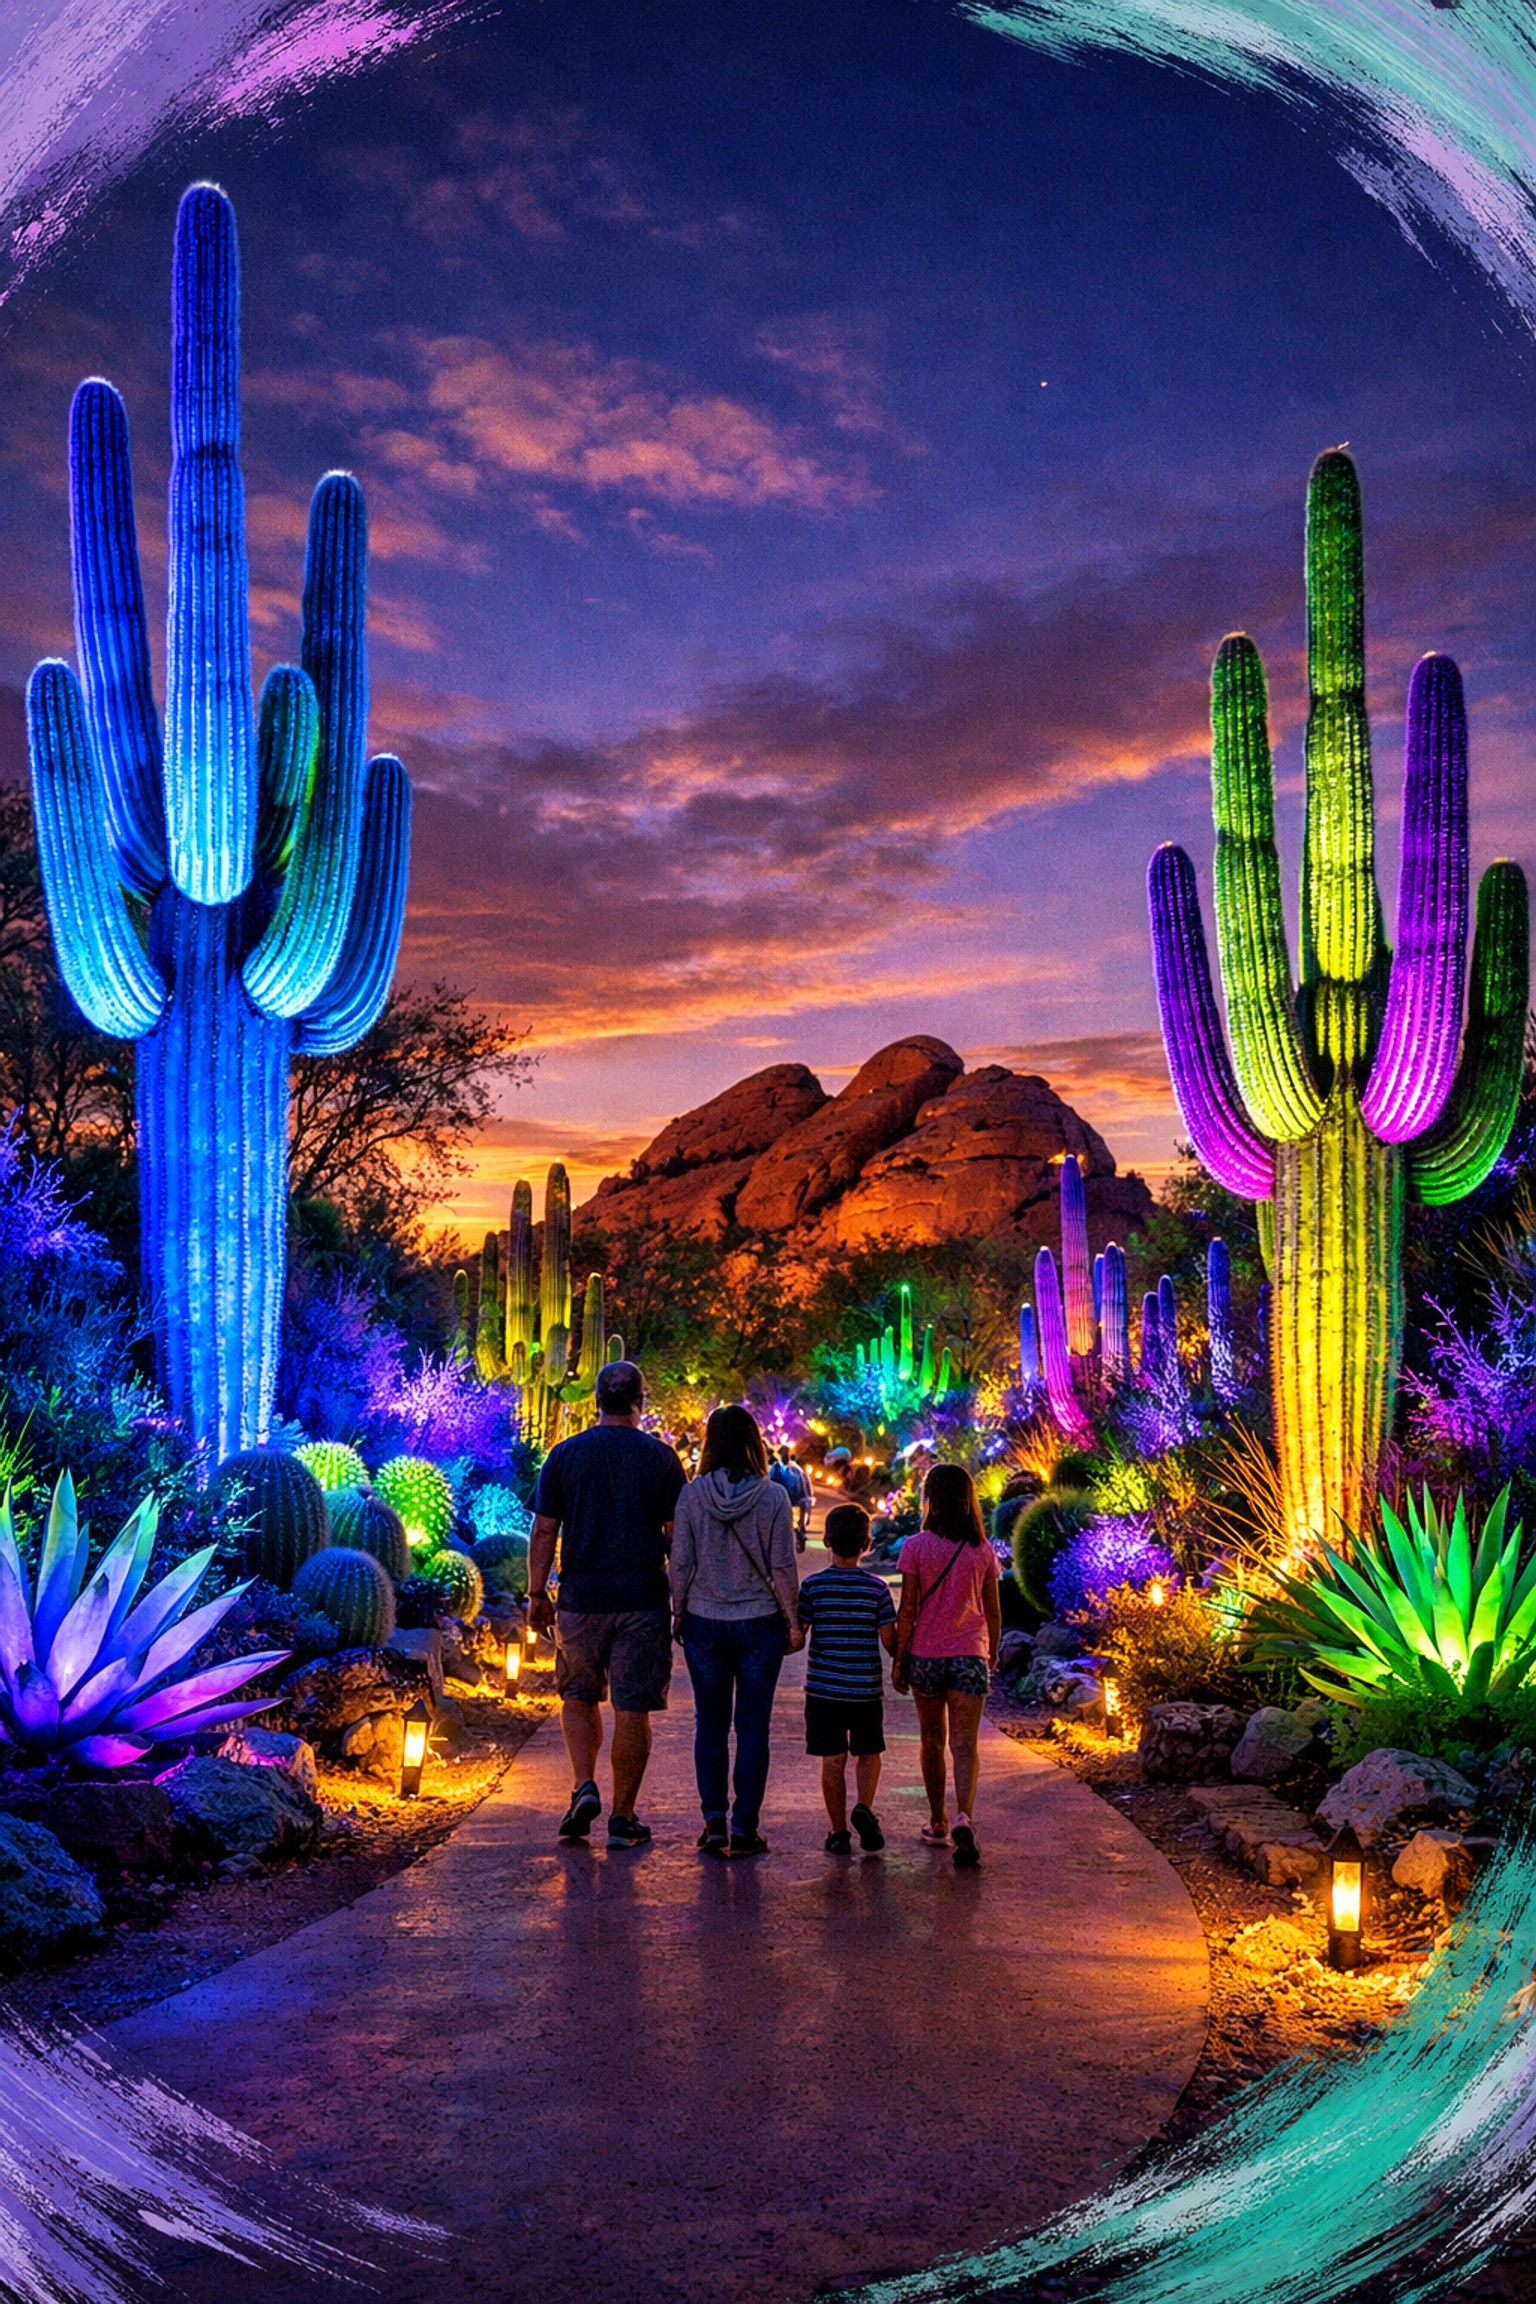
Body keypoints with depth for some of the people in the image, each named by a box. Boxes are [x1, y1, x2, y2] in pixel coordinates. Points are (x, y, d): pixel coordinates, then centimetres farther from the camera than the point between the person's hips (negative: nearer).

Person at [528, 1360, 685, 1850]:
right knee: (632, 1708, 4)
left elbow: (544, 1529, 0)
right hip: (642, 1602, -1)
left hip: (580, 1600, 1)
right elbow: (676, 1535, -3)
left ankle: (583, 1786, 4)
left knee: (579, 1696, 20)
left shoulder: (565, 1455, 1)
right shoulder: (660, 1457, -2)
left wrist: (537, 1594, 7)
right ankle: (623, 1818, 8)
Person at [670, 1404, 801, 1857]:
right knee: (753, 1727, 7)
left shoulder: (692, 1495, -5)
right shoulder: (772, 1496, -8)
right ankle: (744, 1829, 9)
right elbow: (783, 1566, -6)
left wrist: (678, 1613, 11)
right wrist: (793, 1619, 5)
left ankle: (714, 1820, 8)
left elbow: (681, 1563, -2)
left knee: (710, 1722, 13)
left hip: (704, 1624, 1)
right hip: (759, 1624, -1)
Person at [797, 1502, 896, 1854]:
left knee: (832, 1759, 6)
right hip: (866, 1688, 0)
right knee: (869, 1752, 17)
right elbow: (889, 1640, -3)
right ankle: (864, 1807, -5)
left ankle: (839, 1832, 8)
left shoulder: (812, 1586, -5)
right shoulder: (877, 1588, -4)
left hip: (824, 1688, 0)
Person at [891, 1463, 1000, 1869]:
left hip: (926, 1656, -1)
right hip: (970, 1656, 1)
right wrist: (992, 1654, 21)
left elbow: (908, 1610, -7)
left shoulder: (916, 1547, -8)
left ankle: (938, 1823, 25)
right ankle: (963, 1816, -21)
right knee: (964, 1744, 0)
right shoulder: (983, 1550, 0)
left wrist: (898, 1658, 2)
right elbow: (993, 1611, 7)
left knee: (932, 1740, 15)